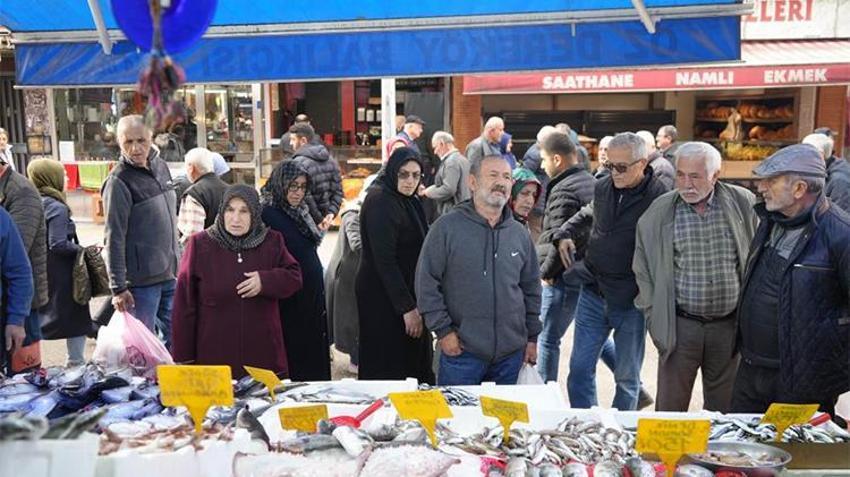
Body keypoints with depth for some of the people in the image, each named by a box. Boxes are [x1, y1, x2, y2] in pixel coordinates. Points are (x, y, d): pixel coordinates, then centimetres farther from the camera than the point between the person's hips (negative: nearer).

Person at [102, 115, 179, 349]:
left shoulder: (161, 166, 8)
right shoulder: (119, 181, -13)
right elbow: (114, 239, -14)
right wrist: (118, 288, -16)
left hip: (170, 275, 7)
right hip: (141, 281, -6)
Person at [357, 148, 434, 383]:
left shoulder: (407, 201, 11)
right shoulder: (380, 202, -17)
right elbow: (384, 260, -22)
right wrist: (407, 307, -23)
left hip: (407, 291, 9)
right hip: (384, 299, -9)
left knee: (413, 361, 14)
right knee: (390, 369, -1)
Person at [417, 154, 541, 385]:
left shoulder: (520, 233, 8)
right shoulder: (447, 227, -6)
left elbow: (531, 289, 16)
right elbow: (426, 282, -7)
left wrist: (532, 337, 15)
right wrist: (443, 330, -9)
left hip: (511, 353, 4)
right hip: (461, 350, -4)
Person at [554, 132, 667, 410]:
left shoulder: (659, 198, -13)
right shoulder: (603, 188, 4)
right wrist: (564, 235, 9)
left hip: (632, 303, -4)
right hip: (593, 294, 5)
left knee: (627, 376, 12)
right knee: (580, 369, 7)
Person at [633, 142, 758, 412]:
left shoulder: (743, 203, -1)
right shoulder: (659, 212, -3)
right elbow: (642, 269, 4)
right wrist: (655, 318, 0)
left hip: (730, 325, 1)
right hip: (680, 326, -1)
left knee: (723, 409, 14)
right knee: (670, 409, 6)